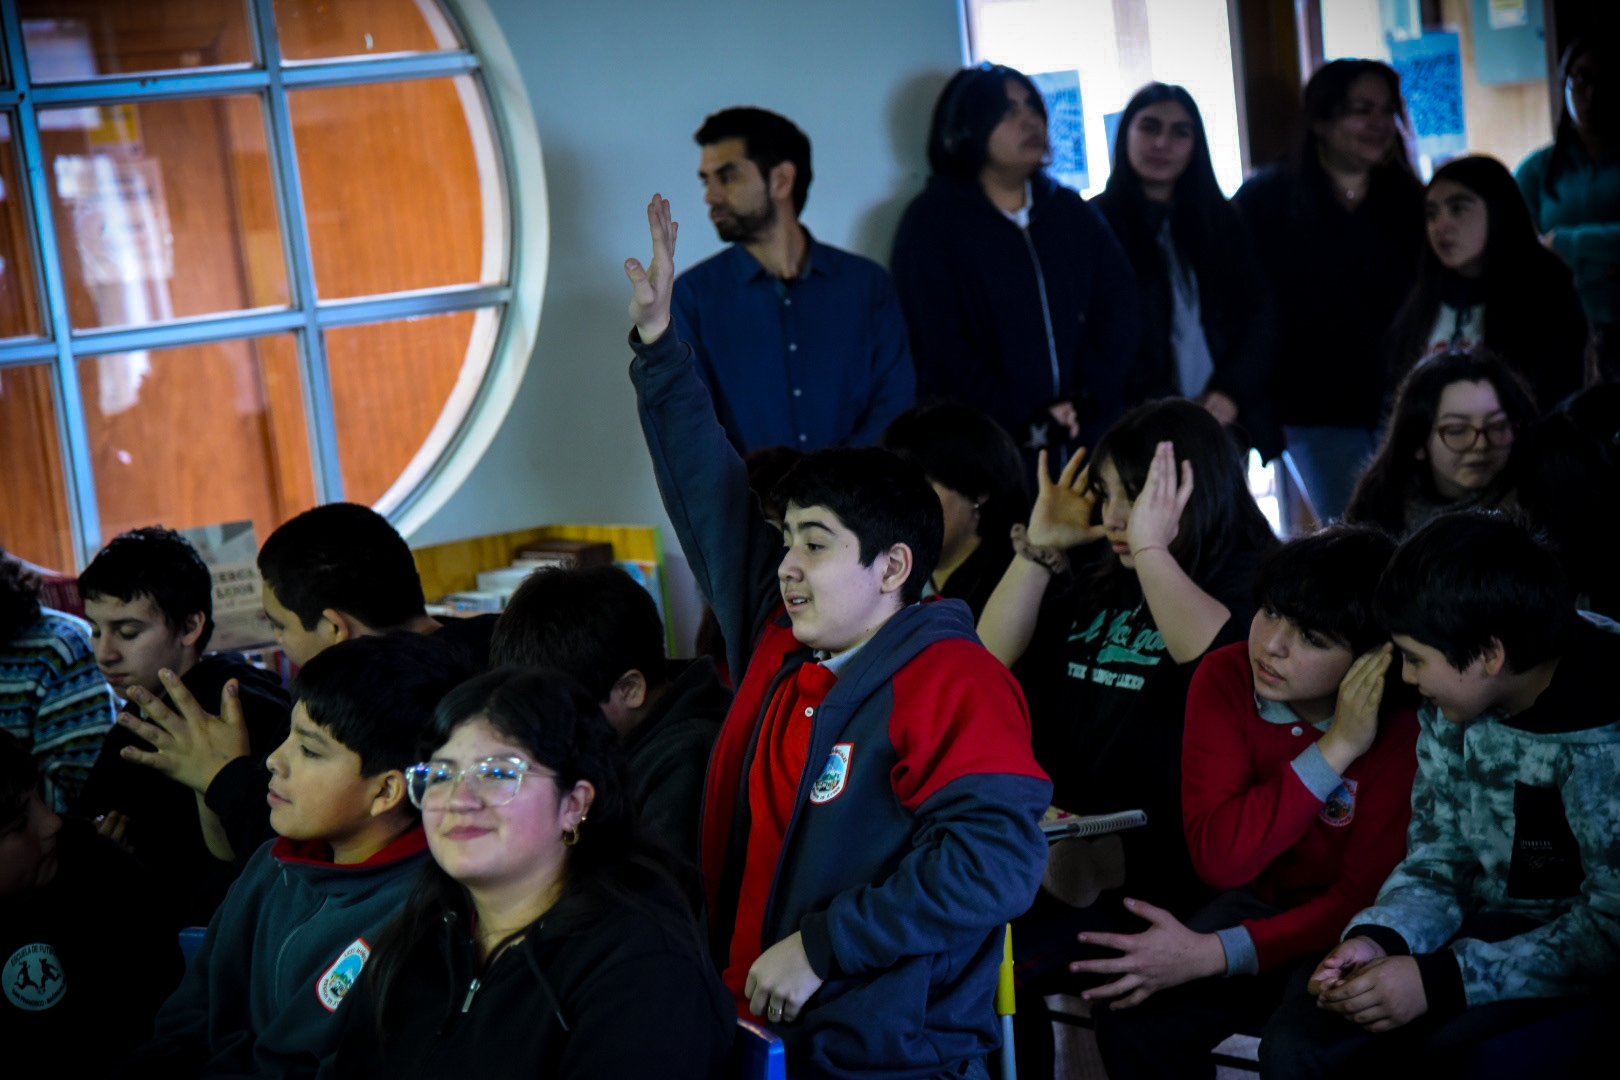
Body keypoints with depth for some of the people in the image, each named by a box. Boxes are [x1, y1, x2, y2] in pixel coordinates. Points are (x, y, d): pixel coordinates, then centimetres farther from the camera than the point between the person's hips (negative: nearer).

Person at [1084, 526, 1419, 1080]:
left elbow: (1365, 897, -21)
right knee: (1130, 1011, -20)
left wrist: (1212, 953, -31)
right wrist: (1335, 748, -28)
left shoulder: (1403, 724, -23)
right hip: (1263, 902, 4)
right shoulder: (1225, 678, -13)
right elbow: (1219, 858, -20)